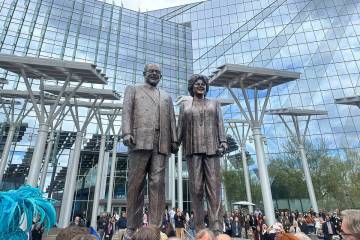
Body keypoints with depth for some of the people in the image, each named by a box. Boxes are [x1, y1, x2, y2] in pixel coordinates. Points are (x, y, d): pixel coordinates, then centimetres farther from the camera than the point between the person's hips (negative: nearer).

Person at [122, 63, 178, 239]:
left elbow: (171, 120, 18)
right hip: (140, 140, -2)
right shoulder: (133, 90, 20)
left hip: (161, 144, 3)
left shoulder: (166, 97, 28)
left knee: (157, 184, -5)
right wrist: (126, 132, -11)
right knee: (136, 184, -2)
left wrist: (174, 140, 4)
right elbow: (126, 111, 5)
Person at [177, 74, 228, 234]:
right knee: (196, 187, -3)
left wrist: (223, 141, -5)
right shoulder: (185, 105, 19)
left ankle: (217, 229, -8)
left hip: (211, 147, 0)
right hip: (193, 148, 0)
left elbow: (220, 124, 9)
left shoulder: (214, 104, 21)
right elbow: (180, 126, 11)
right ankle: (199, 229, 2)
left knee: (214, 187, -7)